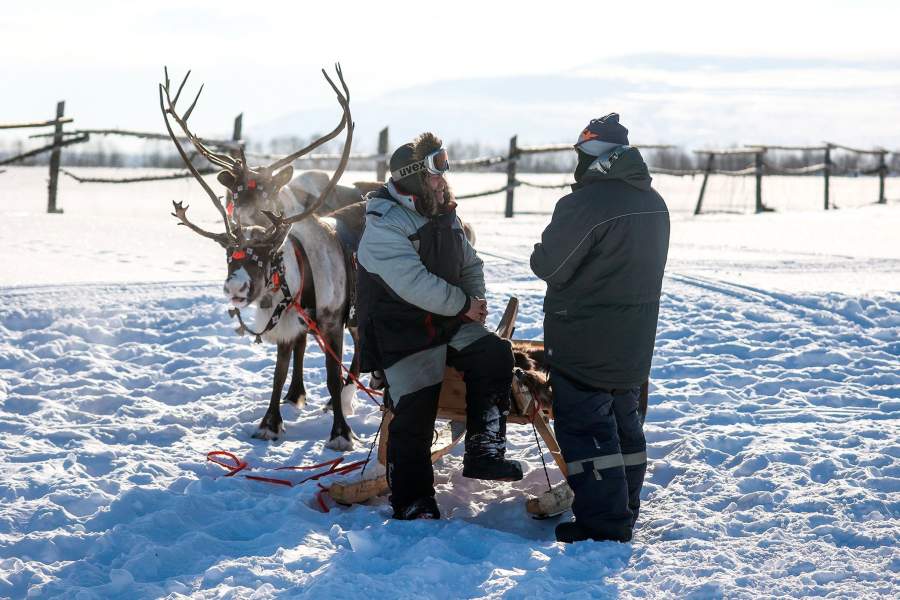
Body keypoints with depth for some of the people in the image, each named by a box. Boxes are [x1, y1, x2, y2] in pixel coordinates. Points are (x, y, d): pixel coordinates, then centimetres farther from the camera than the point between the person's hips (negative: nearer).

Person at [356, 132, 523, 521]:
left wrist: (476, 299, 3)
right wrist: (464, 305, -17)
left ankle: (483, 452, -12)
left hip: (448, 323, 7)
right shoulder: (384, 226, -15)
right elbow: (414, 284, -24)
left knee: (494, 353, -18)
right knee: (414, 410, -15)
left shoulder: (444, 218, 12)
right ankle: (413, 505, -3)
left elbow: (470, 266, 23)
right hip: (401, 333, -7)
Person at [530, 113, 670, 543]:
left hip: (583, 344, -8)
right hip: (634, 342, 8)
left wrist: (541, 252, 5)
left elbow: (548, 266, -15)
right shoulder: (654, 203, 7)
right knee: (623, 422, 19)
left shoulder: (584, 204, -21)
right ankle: (625, 511, 28)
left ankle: (602, 525, -2)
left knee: (583, 426, -2)